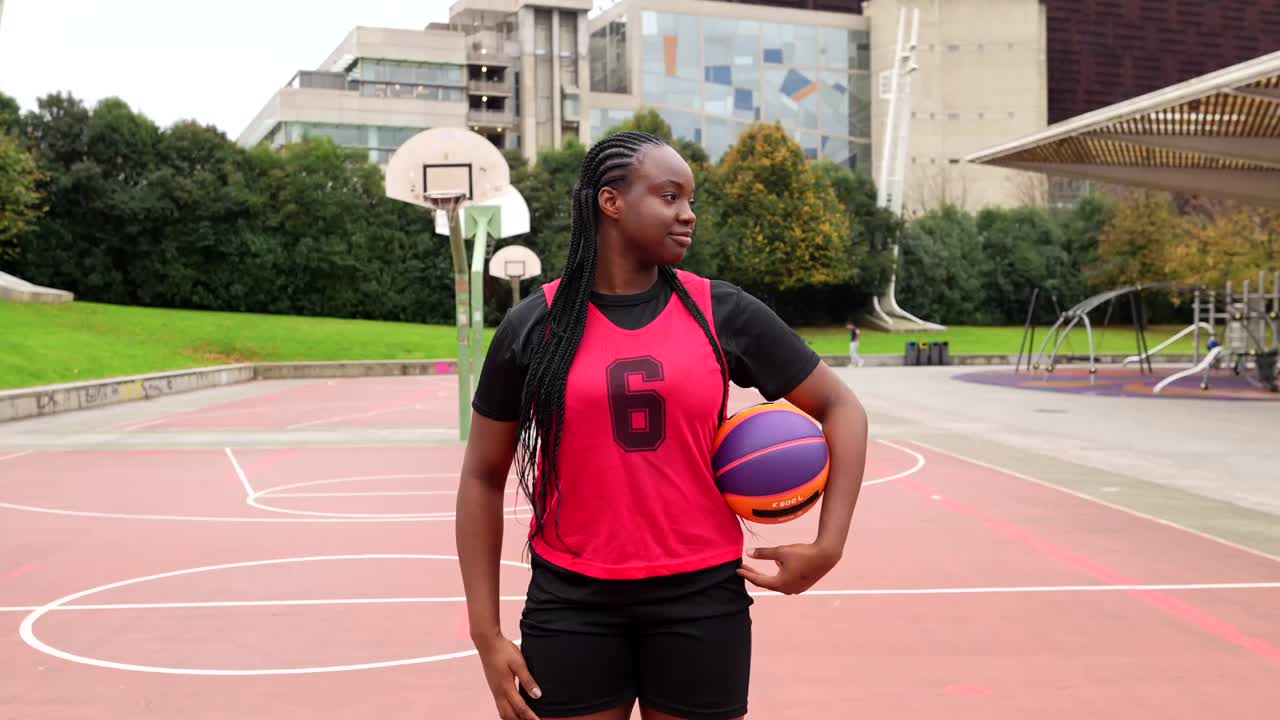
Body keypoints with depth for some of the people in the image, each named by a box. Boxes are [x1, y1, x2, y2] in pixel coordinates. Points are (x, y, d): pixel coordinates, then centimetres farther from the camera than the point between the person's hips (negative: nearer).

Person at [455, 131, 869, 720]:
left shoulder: (723, 313, -1)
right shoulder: (533, 326, -1)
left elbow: (841, 409, 7)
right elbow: (483, 478, 5)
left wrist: (827, 547, -3)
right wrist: (486, 634, 1)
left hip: (701, 598, 1)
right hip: (572, 603, 0)